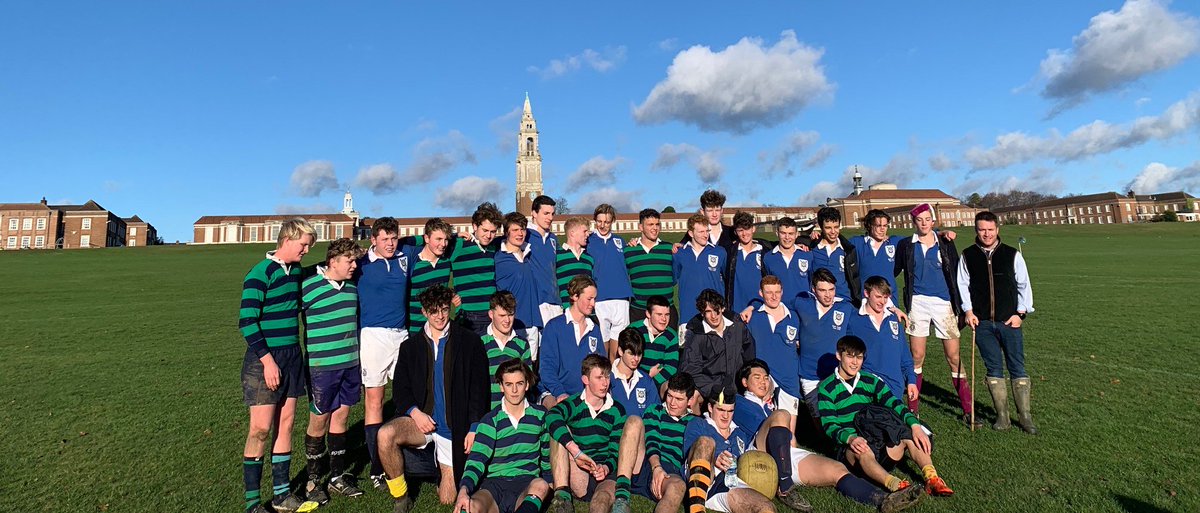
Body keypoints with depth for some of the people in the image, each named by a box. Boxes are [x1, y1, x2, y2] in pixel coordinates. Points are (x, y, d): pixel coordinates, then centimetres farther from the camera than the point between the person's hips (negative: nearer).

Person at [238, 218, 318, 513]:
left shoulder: (296, 270, 9)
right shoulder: (260, 273, -12)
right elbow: (247, 321, -15)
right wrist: (267, 360, -18)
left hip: (292, 356, 7)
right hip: (265, 358, -7)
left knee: (285, 424, 10)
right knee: (261, 429, -2)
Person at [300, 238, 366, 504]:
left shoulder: (352, 287, 8)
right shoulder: (308, 288, -11)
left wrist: (359, 363, 21)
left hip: (351, 364, 5)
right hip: (322, 366, -5)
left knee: (340, 417, 13)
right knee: (319, 422, 6)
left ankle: (338, 476, 25)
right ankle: (313, 480, 23)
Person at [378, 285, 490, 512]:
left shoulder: (470, 342, 1)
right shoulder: (410, 348, 10)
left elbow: (480, 389, -2)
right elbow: (400, 391, 7)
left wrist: (474, 428, -10)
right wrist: (414, 412, -14)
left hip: (454, 427, -2)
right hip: (421, 420, 2)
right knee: (385, 435, -31)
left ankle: (447, 474, 38)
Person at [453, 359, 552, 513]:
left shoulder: (540, 415, 9)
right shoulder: (491, 420, 2)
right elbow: (477, 458, -9)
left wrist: (549, 483, 11)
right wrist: (464, 489, -26)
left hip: (527, 484, 0)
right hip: (494, 483, 0)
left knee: (540, 485, -36)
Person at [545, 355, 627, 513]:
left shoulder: (616, 410, 11)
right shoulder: (574, 404, 1)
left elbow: (617, 450, 7)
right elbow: (552, 418, -23)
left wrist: (606, 468, -17)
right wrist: (576, 452, -35)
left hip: (605, 475, 1)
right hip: (578, 475, -1)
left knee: (604, 498, -34)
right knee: (559, 431, -22)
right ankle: (562, 496, -37)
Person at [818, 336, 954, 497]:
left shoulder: (871, 381, 11)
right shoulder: (827, 388, -3)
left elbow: (895, 404, -4)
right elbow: (829, 425, -12)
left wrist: (915, 425, -24)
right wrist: (850, 438, -33)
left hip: (878, 441, 5)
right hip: (847, 446, -4)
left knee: (910, 434, -22)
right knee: (862, 450, -38)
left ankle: (931, 478, -39)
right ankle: (893, 484, -59)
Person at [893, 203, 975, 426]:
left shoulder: (945, 244, 6)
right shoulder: (906, 245, 5)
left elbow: (956, 274, 8)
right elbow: (894, 271, 8)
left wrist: (961, 305, 6)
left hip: (943, 303, 0)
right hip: (917, 303, 0)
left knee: (954, 357, 1)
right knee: (917, 357, 2)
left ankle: (967, 411, 11)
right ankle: (913, 408, 13)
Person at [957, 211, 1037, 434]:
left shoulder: (1012, 254, 3)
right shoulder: (968, 256, 4)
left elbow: (1024, 285, 7)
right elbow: (963, 285, 7)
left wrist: (1021, 312, 0)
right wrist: (968, 311, -2)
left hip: (1010, 321, 0)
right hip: (982, 323, 1)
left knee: (1018, 368, 2)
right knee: (994, 369, 6)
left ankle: (1024, 416, 12)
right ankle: (1002, 415, 14)